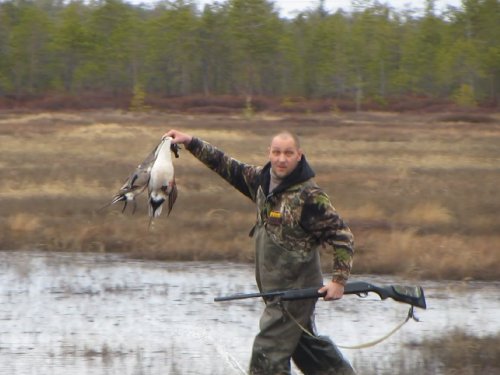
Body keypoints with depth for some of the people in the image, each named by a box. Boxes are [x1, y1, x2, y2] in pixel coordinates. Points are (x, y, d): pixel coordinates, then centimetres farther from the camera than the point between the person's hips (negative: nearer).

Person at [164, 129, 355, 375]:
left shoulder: (309, 195, -18)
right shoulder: (262, 180, 4)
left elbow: (342, 236, -16)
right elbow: (227, 167, 14)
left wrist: (339, 281, -20)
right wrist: (190, 142, 10)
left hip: (295, 290, -8)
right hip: (274, 288, 8)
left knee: (268, 355, -9)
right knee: (306, 344, 22)